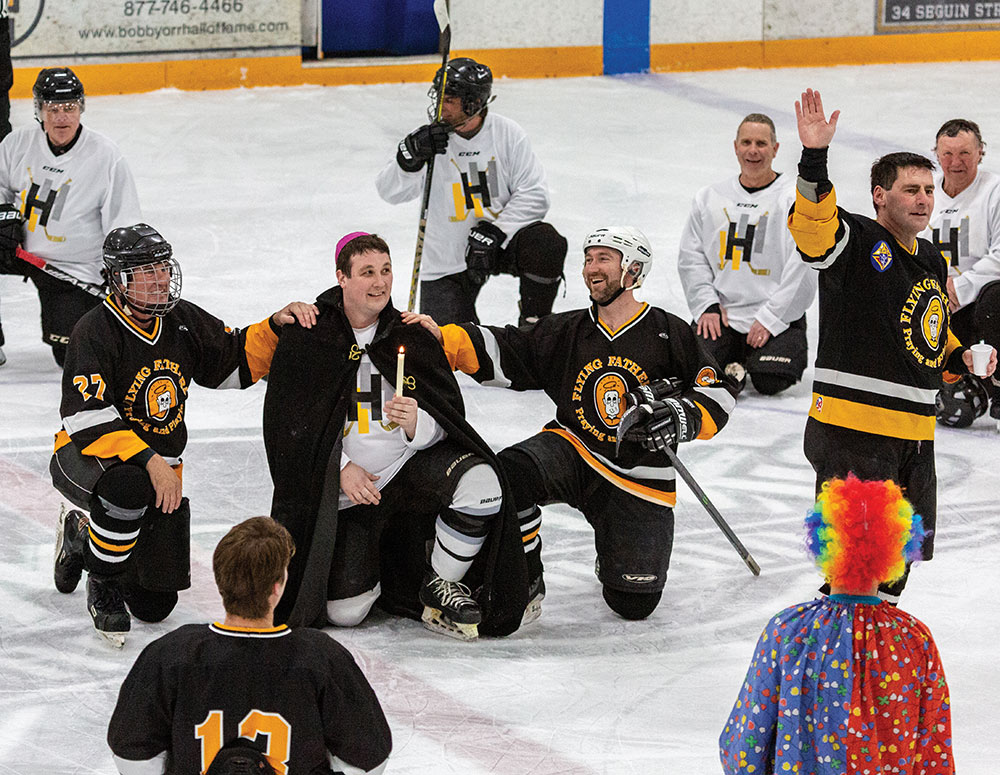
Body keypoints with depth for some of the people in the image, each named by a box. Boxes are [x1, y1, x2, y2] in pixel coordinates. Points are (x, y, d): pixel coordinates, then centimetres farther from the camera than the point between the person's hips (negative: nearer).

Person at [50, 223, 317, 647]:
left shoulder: (183, 321, -1)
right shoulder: (95, 332, -22)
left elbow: (237, 362, 8)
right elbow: (88, 421, -29)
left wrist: (277, 326, -9)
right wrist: (149, 461, -38)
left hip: (159, 463, 6)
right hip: (87, 456, -6)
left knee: (155, 604, 6)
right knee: (129, 485, -44)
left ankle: (80, 535, 36)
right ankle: (103, 583, -17)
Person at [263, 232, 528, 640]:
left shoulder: (413, 338, -1)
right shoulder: (305, 341, -5)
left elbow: (449, 422, -1)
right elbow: (287, 425, -2)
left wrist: (416, 424, -24)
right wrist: (341, 468, -13)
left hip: (410, 467, 1)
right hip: (343, 494, -1)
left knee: (479, 483, -30)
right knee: (344, 611, -12)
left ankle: (441, 585, -7)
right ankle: (378, 563, 26)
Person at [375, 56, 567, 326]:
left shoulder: (508, 134, -9)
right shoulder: (431, 137, -10)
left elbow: (533, 194, -11)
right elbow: (389, 191, -14)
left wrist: (493, 231, -22)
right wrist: (412, 155, -33)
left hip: (500, 242, 0)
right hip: (446, 261, 0)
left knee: (547, 243, -29)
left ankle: (534, 322, -5)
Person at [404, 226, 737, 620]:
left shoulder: (670, 334, -4)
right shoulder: (566, 333, 3)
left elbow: (719, 393, -1)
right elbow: (499, 353, -3)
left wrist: (683, 418, -21)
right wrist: (442, 338, -18)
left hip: (639, 477, -2)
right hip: (573, 451, 2)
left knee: (634, 602, -7)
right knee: (509, 474, -31)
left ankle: (615, 548, 30)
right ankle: (523, 580, -10)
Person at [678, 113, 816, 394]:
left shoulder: (795, 197, -4)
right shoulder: (710, 197, 12)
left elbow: (802, 269, -10)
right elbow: (691, 257, 12)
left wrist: (770, 318, -15)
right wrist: (707, 306, -2)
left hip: (777, 317, -3)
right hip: (720, 315, 3)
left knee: (769, 382, -22)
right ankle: (735, 362, 11)